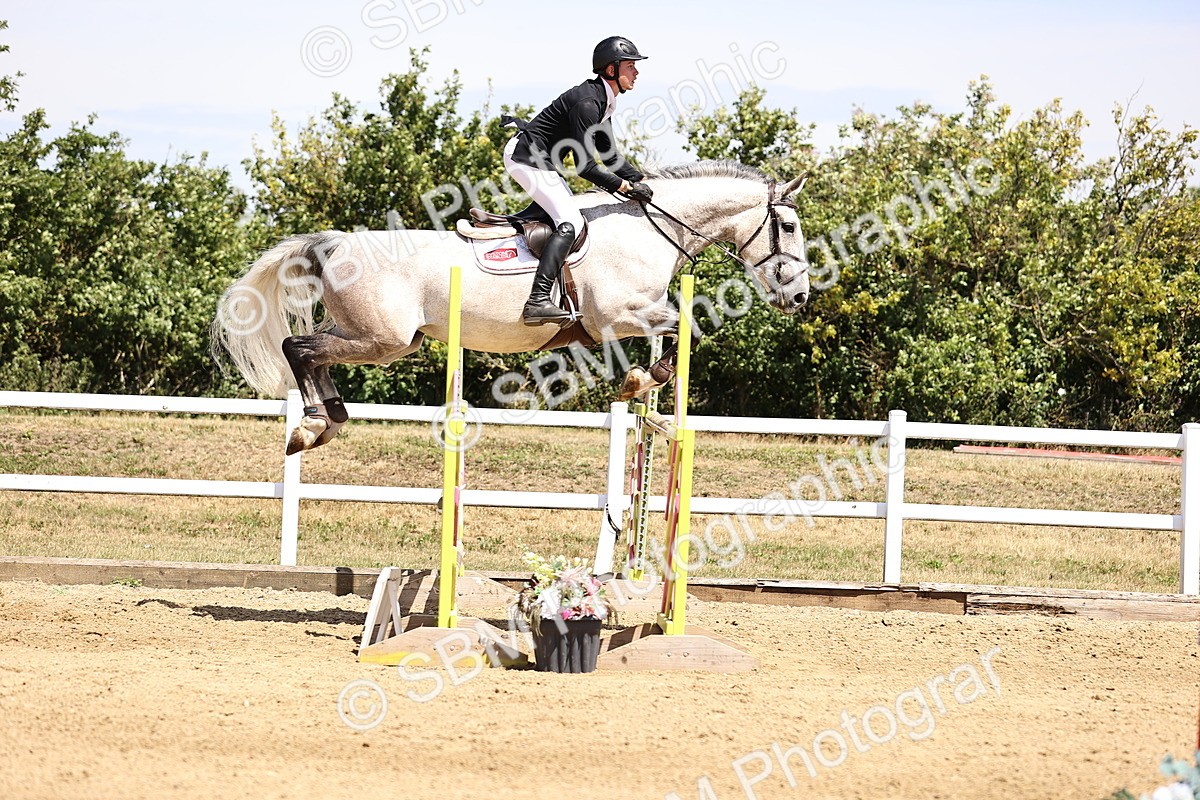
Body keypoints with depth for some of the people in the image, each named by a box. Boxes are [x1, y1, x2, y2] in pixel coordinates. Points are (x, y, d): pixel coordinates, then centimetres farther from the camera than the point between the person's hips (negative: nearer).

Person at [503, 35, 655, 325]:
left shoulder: (602, 101, 9)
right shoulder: (588, 103, -23)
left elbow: (609, 154, 17)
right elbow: (585, 166, -24)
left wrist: (638, 180, 6)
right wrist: (624, 186, -14)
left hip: (541, 159, 11)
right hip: (525, 157, -11)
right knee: (570, 223, -20)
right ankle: (537, 301, -30)